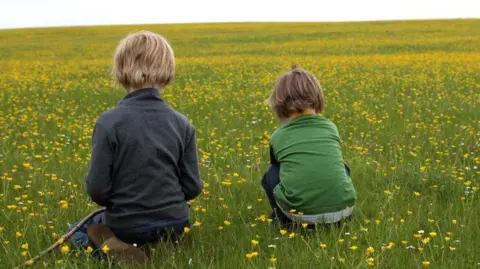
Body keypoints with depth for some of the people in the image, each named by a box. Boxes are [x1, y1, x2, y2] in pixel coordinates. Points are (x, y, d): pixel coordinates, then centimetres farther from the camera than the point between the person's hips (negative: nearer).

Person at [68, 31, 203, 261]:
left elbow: (97, 189, -15)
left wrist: (118, 199, 8)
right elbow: (193, 188, -2)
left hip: (126, 227, -3)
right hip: (174, 224, 3)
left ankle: (112, 247, -4)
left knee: (78, 232, 28)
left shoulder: (110, 122, -18)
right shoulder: (182, 124, -6)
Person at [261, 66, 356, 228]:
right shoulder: (331, 128, 16)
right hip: (342, 208, 2)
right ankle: (342, 221, 25)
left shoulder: (277, 136, 11)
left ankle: (286, 222, 19)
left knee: (271, 174, 26)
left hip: (300, 214, -2)